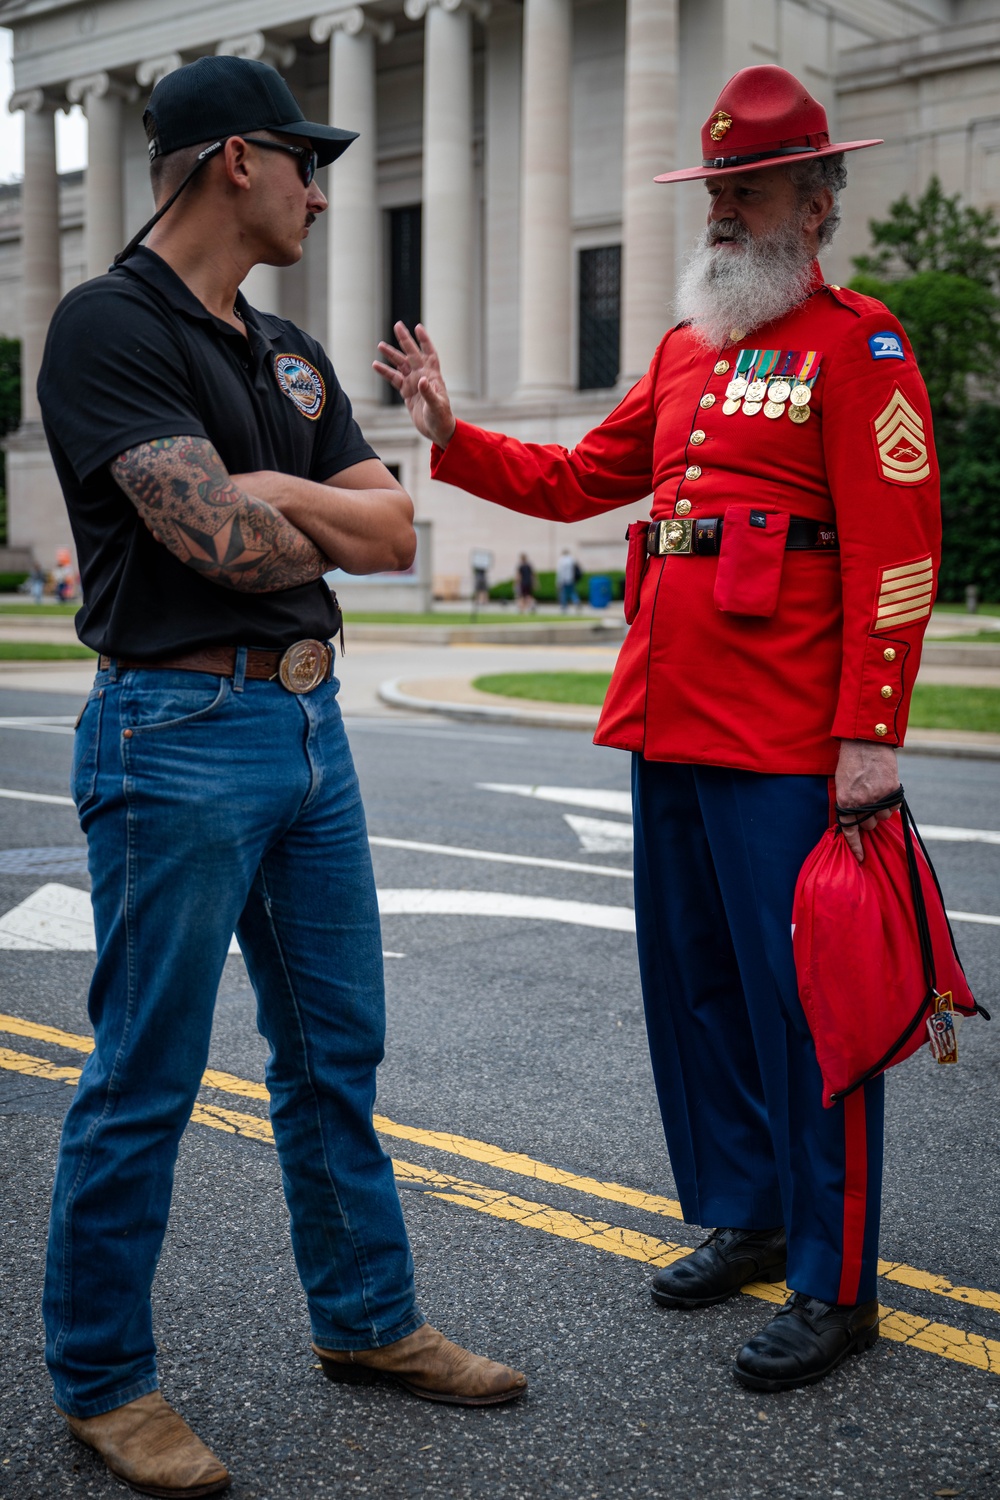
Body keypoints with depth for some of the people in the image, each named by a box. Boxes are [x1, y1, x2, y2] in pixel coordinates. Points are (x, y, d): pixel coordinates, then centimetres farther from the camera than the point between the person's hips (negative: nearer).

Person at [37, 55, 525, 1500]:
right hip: (179, 736, -8)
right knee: (146, 1079, 2)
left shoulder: (290, 352, 15)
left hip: (311, 726, 8)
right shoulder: (109, 325, -10)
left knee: (337, 1048, 16)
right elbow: (226, 542, -21)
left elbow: (393, 533, 7)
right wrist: (323, 520, -1)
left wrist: (259, 492, -7)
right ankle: (101, 1382, 18)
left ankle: (368, 1317, 32)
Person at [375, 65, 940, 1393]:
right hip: (668, 729, 8)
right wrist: (451, 436, 12)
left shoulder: (858, 344, -6)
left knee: (803, 1001, -2)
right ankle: (742, 1219, 31)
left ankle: (834, 1287, 10)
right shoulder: (686, 350, 17)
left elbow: (896, 550, -13)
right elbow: (580, 478, 23)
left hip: (785, 748, -8)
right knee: (693, 985, 15)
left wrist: (871, 733, -19)